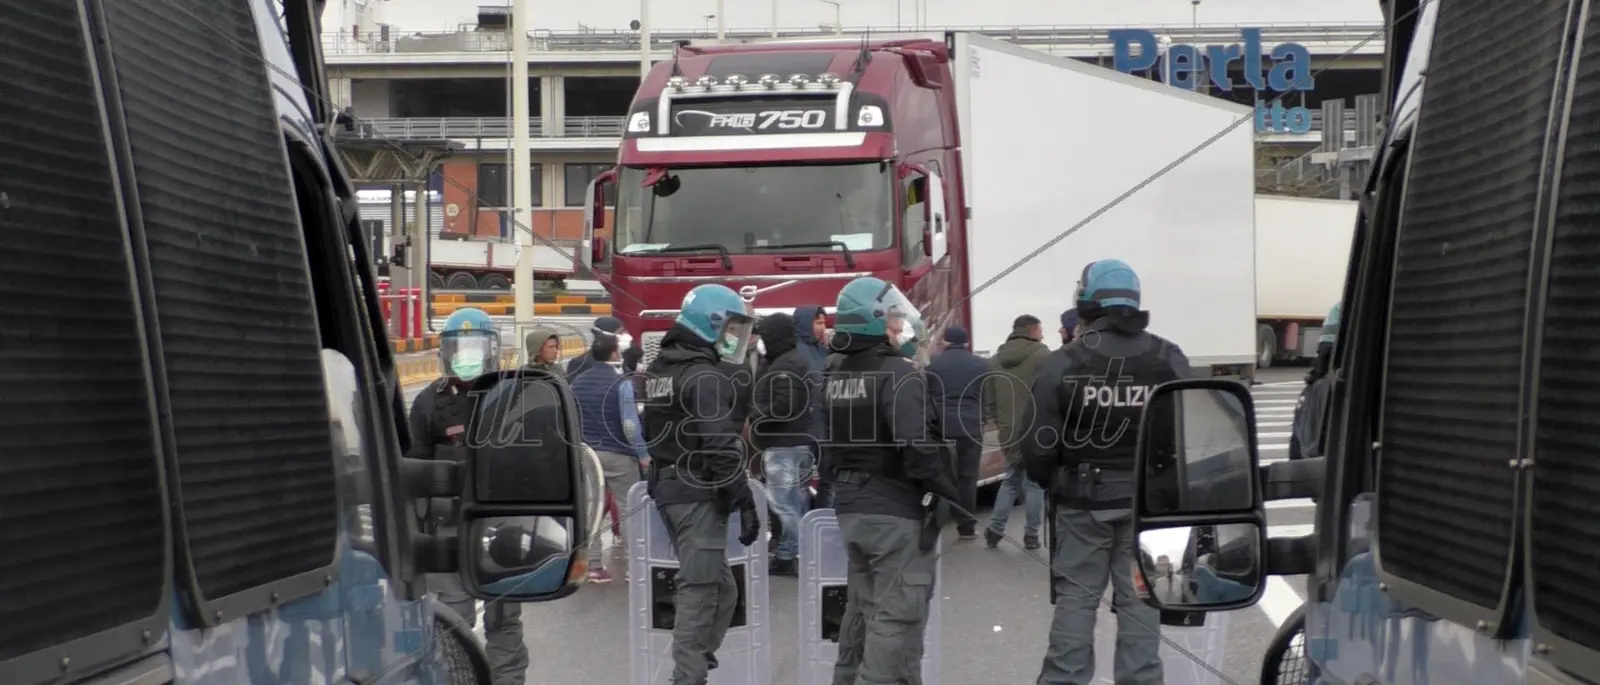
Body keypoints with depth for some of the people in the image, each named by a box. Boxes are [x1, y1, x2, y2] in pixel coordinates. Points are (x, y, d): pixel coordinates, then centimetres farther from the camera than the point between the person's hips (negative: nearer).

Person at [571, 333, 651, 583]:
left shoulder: (577, 382, 6)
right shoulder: (621, 383, -13)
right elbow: (630, 424, -17)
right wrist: (643, 454, -7)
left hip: (586, 453, 5)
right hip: (617, 454, -5)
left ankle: (594, 565, 9)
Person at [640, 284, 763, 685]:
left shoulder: (659, 369, 12)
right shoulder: (705, 376, -17)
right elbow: (722, 447, -22)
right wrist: (746, 501, -19)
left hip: (667, 487, 9)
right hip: (700, 495, -9)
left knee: (717, 586, 17)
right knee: (701, 592, -4)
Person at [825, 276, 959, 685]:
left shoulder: (832, 375, 7)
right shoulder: (898, 375, -18)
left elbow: (824, 439, 15)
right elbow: (920, 450, -25)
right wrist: (956, 493, -16)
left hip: (850, 507, 8)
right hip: (895, 512, -8)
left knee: (861, 608, 20)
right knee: (896, 617, -4)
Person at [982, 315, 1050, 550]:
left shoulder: (995, 360, 11)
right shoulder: (1042, 356, -10)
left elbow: (988, 398, 12)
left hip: (1009, 431, 5)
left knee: (1011, 480, 17)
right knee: (1034, 483, 4)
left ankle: (995, 529, 12)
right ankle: (1031, 534, 6)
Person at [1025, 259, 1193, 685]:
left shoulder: (1062, 364, -11)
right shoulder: (1170, 361, -2)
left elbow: (1039, 443, -8)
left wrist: (1049, 481, 13)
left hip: (1083, 499, -2)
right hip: (1148, 500, 2)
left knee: (1076, 597, 8)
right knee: (1139, 597, 9)